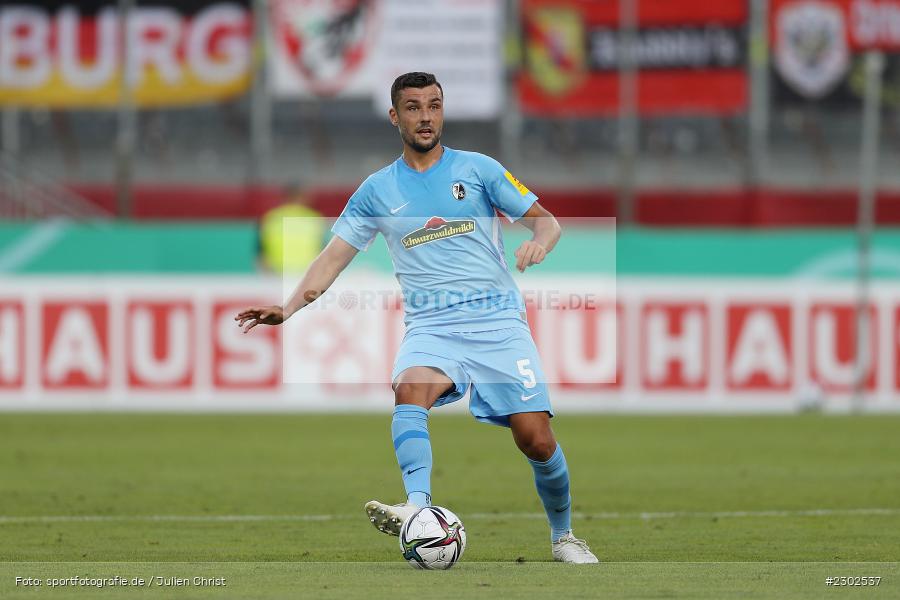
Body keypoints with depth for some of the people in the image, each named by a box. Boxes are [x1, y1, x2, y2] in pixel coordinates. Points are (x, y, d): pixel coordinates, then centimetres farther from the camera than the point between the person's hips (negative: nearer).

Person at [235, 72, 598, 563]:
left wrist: (538, 242, -17)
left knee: (536, 439, -9)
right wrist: (290, 307, -7)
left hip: (498, 320, -1)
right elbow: (335, 255, 7)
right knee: (410, 389, -33)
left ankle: (563, 536, 16)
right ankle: (418, 507, -51)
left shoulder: (479, 169, 6)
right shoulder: (378, 190, 10)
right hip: (432, 325, 1)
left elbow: (545, 220, 7)